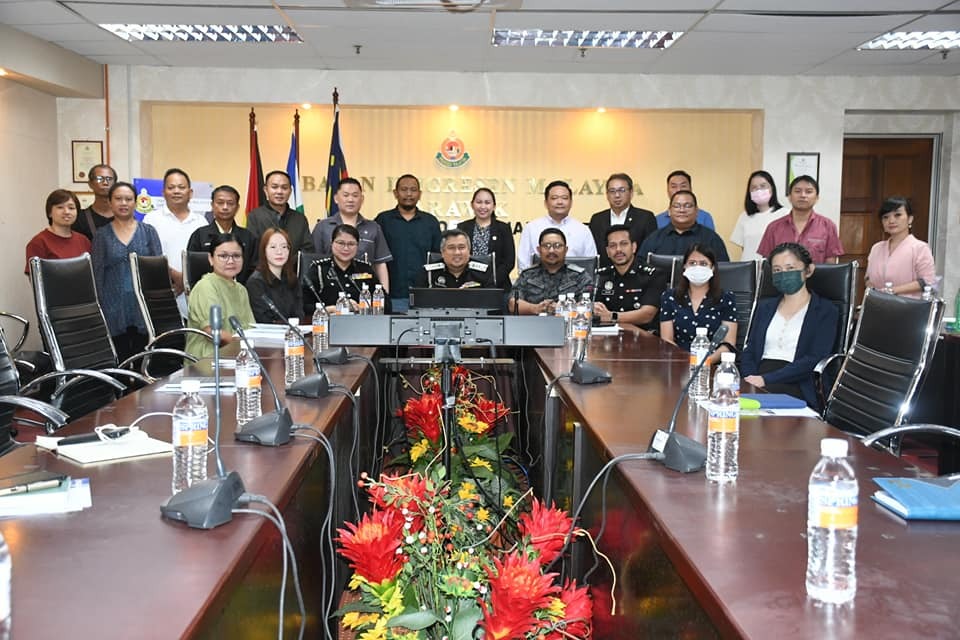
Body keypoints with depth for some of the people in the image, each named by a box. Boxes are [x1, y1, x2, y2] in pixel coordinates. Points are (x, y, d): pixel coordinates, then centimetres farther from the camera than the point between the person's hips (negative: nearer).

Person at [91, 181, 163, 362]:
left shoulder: (148, 232, 7)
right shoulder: (102, 235, 8)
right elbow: (97, 274, 6)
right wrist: (98, 309, 0)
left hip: (144, 303, 0)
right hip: (114, 308, 0)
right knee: (119, 360, 4)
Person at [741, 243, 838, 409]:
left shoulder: (825, 311, 7)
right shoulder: (765, 307, 24)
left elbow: (814, 360, -6)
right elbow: (749, 350, 14)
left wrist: (766, 379, -16)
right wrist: (750, 380, -9)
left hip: (796, 386, -4)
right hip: (757, 386, 4)